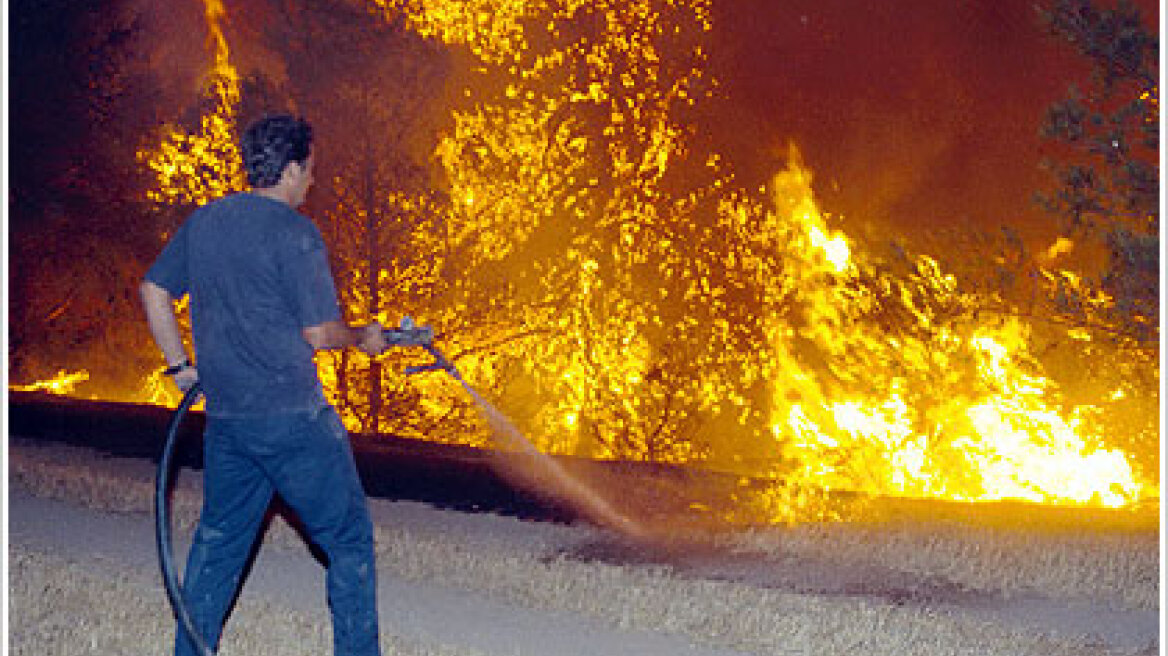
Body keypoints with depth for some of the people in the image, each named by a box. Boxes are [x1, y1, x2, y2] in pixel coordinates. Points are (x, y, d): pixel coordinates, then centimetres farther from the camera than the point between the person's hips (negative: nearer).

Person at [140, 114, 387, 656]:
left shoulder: (203, 221, 8)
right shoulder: (293, 232, -13)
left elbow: (153, 291, 15)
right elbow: (318, 334, -13)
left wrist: (180, 365, 19)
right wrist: (364, 338, 6)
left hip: (224, 416, 7)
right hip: (292, 417, -7)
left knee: (219, 538, 18)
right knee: (348, 538, 6)